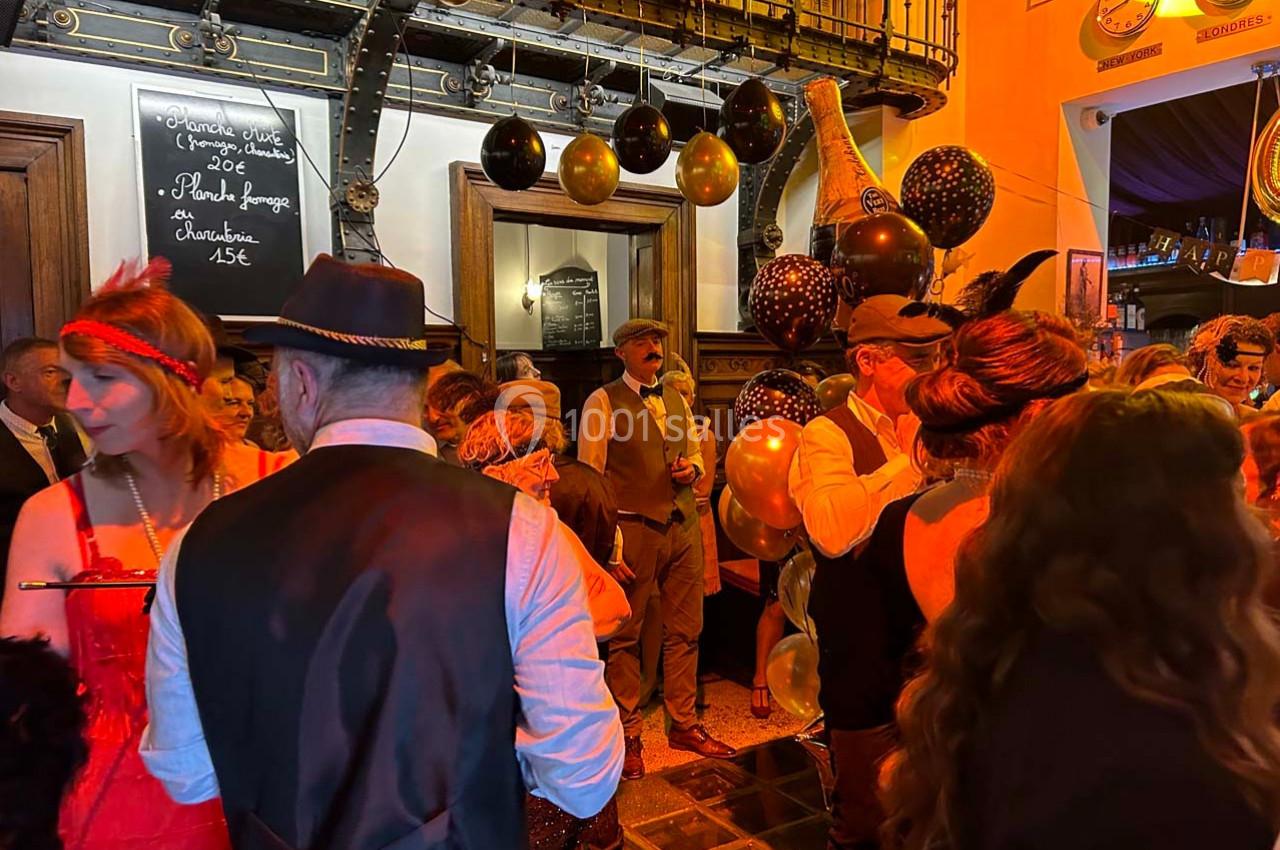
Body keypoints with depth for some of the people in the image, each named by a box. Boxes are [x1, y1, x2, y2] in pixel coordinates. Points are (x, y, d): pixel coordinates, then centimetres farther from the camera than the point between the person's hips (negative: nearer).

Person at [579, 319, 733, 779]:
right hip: (633, 530, -6)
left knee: (685, 632, 13)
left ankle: (684, 724, 29)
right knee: (625, 637, 5)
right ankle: (627, 736, 20)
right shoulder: (602, 402, -5)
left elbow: (696, 454, 25)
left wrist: (692, 468, 0)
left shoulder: (677, 400, 14)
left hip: (682, 528, 6)